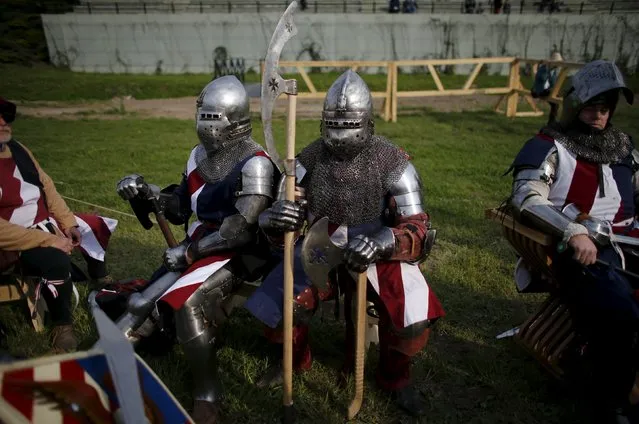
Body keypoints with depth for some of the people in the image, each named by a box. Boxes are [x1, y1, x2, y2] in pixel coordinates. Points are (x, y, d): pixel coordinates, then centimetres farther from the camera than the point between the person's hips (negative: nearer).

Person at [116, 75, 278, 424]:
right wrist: (146, 192, -1)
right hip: (199, 245, 9)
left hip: (238, 253, -8)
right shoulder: (200, 155, 9)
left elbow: (241, 230, -23)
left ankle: (207, 394, -11)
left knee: (187, 304, -27)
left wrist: (189, 251, -18)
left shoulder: (254, 164, -17)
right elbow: (181, 209, 16)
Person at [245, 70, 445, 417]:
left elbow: (416, 229, -16)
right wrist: (276, 218, -33)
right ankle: (294, 359, 23)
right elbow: (287, 222, -6)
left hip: (379, 253, -2)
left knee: (413, 317, -23)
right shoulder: (311, 158, -6)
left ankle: (395, 377, 12)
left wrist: (379, 243, -39)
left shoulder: (392, 163, -14)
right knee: (278, 304, -14)